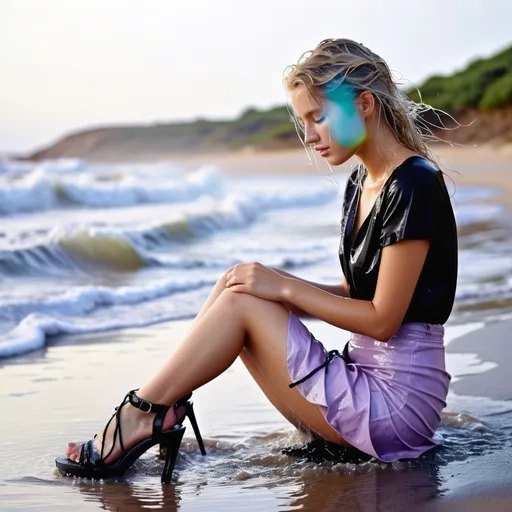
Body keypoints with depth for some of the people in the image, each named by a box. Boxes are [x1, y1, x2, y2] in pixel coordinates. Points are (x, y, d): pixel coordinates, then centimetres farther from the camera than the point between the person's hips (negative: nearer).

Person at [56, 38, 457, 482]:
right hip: (364, 377, 9)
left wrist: (285, 287, -13)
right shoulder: (361, 182, 12)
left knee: (240, 300, -13)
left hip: (397, 403, -9)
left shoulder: (414, 184, -16)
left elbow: (382, 320, -18)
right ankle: (149, 418, -5)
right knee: (235, 285, 0)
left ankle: (138, 420, -4)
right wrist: (279, 285, -1)